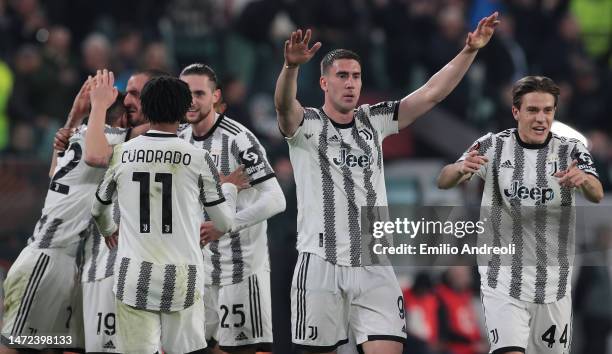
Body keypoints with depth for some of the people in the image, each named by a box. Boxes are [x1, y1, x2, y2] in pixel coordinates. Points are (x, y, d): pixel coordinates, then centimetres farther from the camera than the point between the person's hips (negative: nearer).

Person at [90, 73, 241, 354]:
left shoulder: (120, 154, 2)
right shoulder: (198, 159, -3)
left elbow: (97, 207, 18)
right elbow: (225, 223, 6)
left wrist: (108, 231, 41)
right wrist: (230, 186, 27)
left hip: (134, 278, 1)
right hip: (182, 278, -1)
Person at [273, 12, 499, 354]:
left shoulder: (375, 121, 10)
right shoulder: (306, 125, -1)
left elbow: (432, 93, 4)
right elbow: (284, 104, -23)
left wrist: (469, 51, -7)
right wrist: (291, 66, -44)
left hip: (374, 267, 3)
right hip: (321, 263, -3)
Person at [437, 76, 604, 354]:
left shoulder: (571, 151, -1)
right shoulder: (493, 146, -3)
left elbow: (597, 195, -18)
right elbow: (443, 182, -12)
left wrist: (584, 180, -42)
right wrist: (461, 168, -36)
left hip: (553, 283, 2)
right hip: (503, 278, -2)